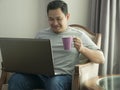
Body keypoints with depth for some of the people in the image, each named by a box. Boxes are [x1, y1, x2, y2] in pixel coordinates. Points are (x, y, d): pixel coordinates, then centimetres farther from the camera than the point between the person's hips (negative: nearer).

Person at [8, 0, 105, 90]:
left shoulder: (79, 35, 10)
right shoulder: (41, 34, 19)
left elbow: (101, 59, 6)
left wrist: (82, 49, -11)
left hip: (63, 76, -2)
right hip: (39, 74, 3)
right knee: (15, 79, -28)